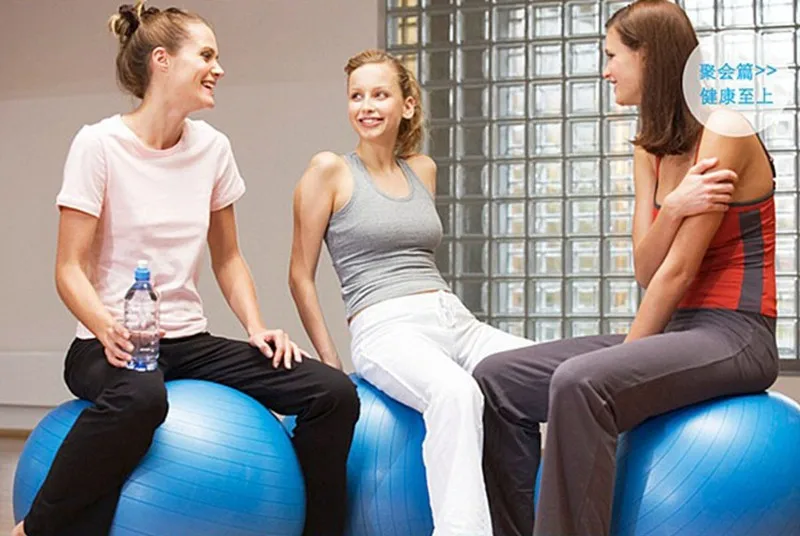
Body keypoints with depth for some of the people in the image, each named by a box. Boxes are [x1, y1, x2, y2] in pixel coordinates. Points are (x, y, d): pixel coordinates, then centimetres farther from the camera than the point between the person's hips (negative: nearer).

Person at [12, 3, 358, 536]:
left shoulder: (212, 147, 8)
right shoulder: (100, 143, -7)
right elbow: (71, 270, -9)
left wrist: (257, 327, -2)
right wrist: (109, 329, -29)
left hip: (189, 342, 5)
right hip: (115, 346, -5)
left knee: (334, 392, -15)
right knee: (139, 397, -42)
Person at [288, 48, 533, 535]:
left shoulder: (423, 169, 20)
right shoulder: (330, 170, 3)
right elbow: (301, 277, 3)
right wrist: (333, 365, -2)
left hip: (457, 320, 6)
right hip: (386, 330, -6)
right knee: (455, 391, -39)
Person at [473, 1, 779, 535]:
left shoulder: (722, 131, -11)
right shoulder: (650, 148, 14)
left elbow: (678, 270, -15)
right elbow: (647, 270, 4)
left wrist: (628, 350, -10)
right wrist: (672, 209, -15)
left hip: (733, 336, -8)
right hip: (676, 330, 8)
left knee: (581, 383, -34)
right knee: (499, 379, -3)